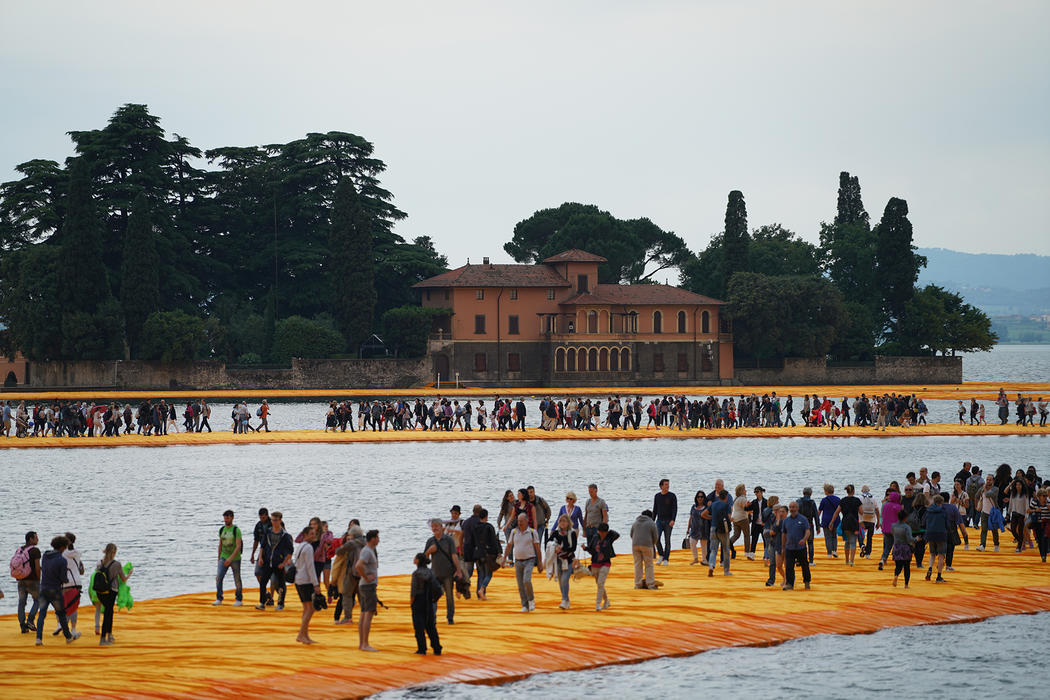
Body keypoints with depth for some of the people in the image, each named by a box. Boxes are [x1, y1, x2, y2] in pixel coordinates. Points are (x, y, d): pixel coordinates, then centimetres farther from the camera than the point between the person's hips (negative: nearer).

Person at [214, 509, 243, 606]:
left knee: (237, 580, 4)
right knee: (219, 577, -9)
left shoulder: (236, 530, -12)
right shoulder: (222, 530, 6)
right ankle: (219, 599, -4)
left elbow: (238, 546, -19)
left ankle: (239, 600, 16)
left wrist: (231, 558, -28)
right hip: (224, 558, 5)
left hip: (235, 558, -5)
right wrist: (219, 558, 17)